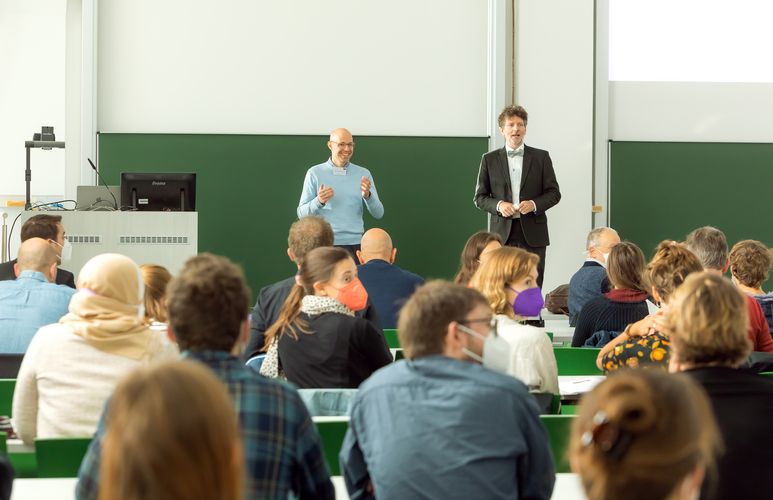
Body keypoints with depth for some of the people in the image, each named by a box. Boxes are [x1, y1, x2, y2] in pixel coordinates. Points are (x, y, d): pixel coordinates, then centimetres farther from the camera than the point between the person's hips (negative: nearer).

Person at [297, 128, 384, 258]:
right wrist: (318, 202, -19)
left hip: (355, 243, 2)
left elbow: (378, 214, 3)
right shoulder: (315, 173, 2)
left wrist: (367, 196, -16)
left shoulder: (363, 174, 7)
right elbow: (301, 213, 0)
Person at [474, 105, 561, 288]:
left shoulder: (541, 157, 8)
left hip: (533, 234, 0)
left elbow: (554, 193, 8)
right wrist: (498, 205, -10)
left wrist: (534, 204, -11)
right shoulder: (490, 159, 9)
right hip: (502, 233, 0)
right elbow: (480, 197, 10)